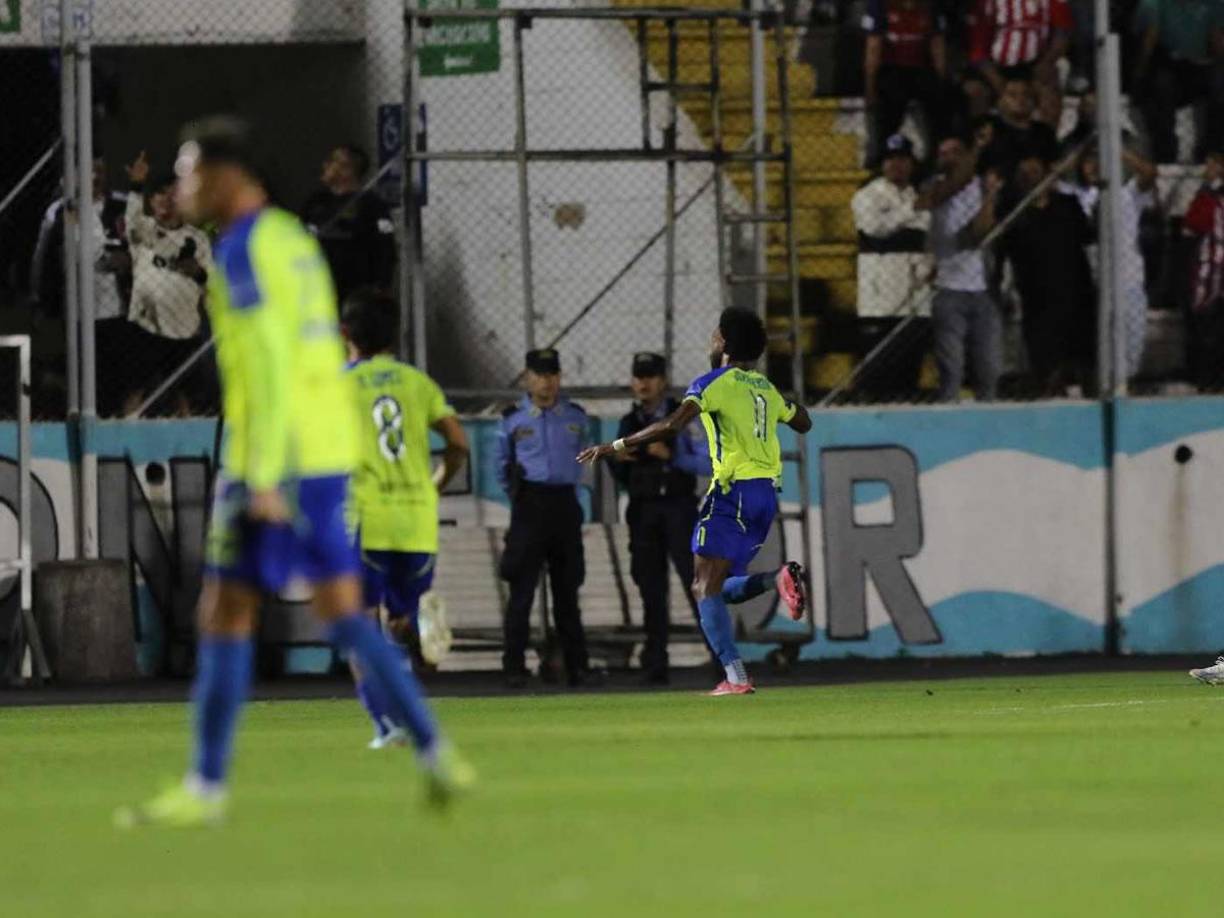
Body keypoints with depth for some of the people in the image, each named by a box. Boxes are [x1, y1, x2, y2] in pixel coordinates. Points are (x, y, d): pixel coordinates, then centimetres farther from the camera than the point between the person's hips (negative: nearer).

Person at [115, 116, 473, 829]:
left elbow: (270, 364, -20)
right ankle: (434, 752, 2)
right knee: (344, 615, 10)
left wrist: (262, 477, -23)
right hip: (330, 451, 9)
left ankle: (206, 789, -2)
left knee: (225, 616, -3)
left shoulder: (244, 250, -12)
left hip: (278, 463, -9)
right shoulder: (293, 239, 17)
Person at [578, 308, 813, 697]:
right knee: (725, 588, 17)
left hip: (734, 490, -8)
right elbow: (802, 423, 34)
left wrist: (615, 446, -12)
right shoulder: (766, 388, 17)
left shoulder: (715, 383, -5)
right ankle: (780, 577, -12)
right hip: (766, 493, 8)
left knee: (706, 588, -8)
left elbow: (672, 426, -18)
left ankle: (736, 676, -22)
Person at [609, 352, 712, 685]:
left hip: (678, 508, -4)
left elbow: (708, 463, -6)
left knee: (696, 582, -11)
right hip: (643, 513, 4)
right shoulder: (629, 424, 14)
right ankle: (655, 664, 5)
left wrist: (672, 456, -18)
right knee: (651, 589, 3)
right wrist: (617, 461, -3)